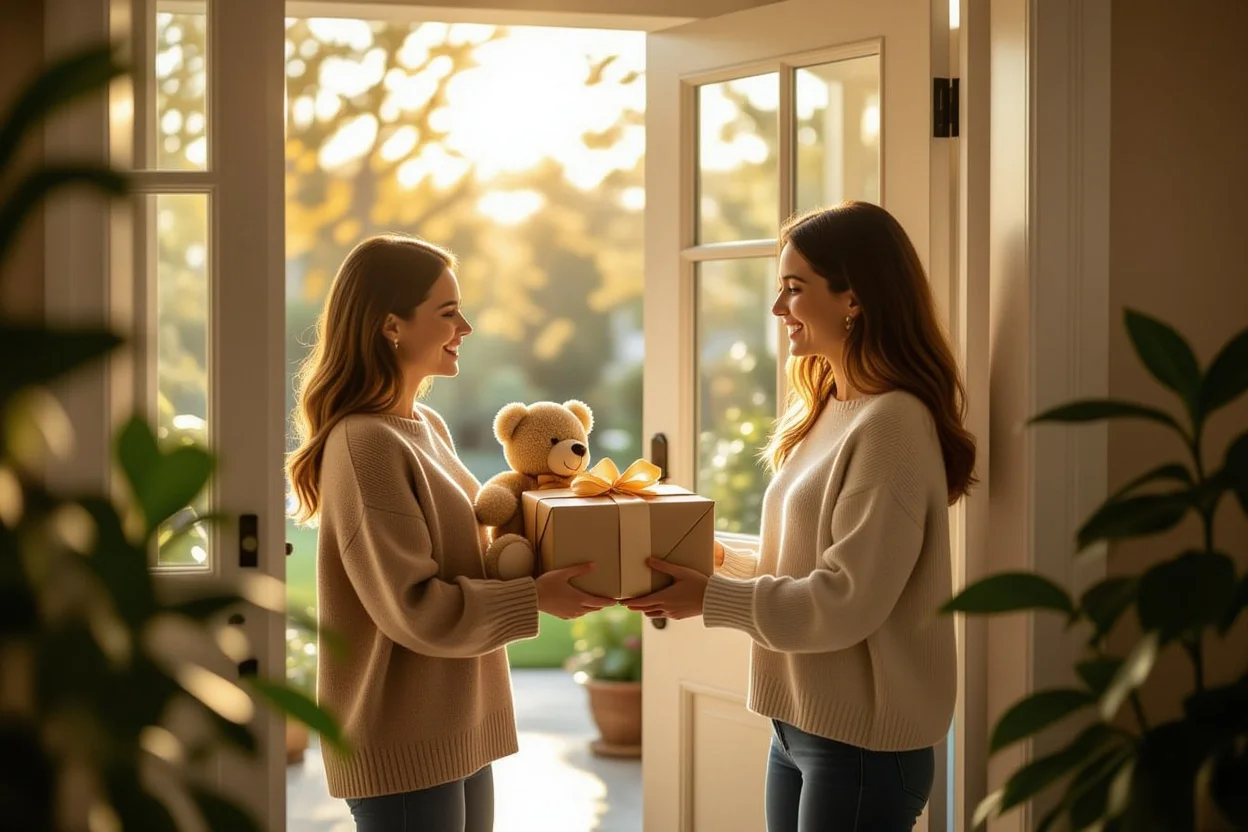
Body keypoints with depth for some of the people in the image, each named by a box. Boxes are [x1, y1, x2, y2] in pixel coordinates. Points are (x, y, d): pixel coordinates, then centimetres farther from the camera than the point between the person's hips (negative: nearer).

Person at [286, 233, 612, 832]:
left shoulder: (428, 426, 11)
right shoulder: (365, 444, -17)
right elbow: (413, 607, -20)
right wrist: (536, 599, -17)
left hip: (457, 730, 9)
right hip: (404, 750, -9)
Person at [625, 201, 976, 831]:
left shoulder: (892, 425, -17)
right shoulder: (824, 413, 12)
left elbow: (847, 601, -20)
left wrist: (710, 599, -15)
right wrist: (719, 557, 3)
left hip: (862, 740, -9)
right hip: (799, 724, 9)